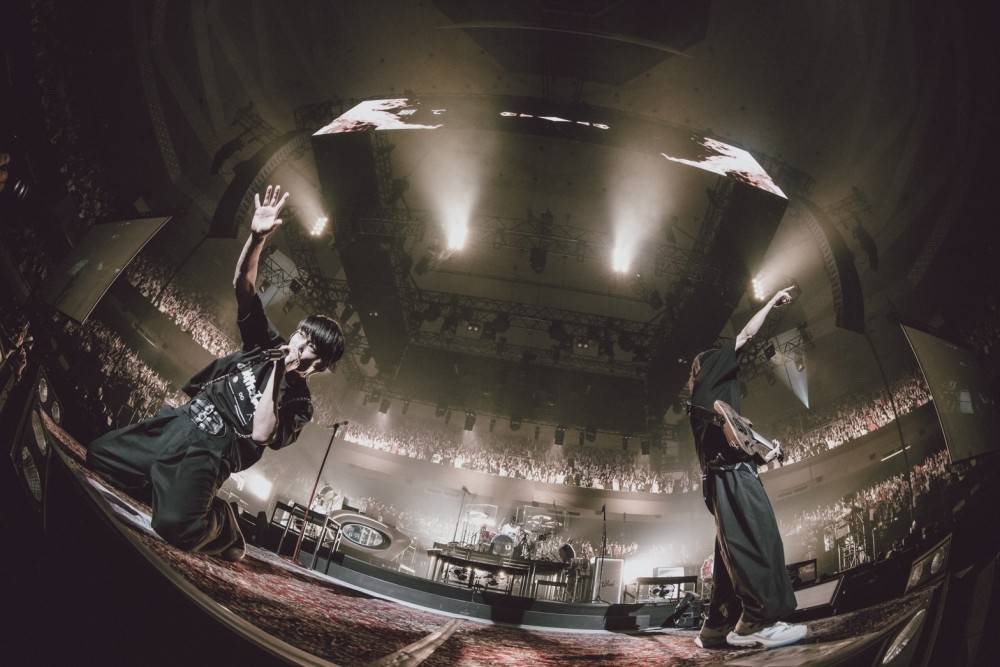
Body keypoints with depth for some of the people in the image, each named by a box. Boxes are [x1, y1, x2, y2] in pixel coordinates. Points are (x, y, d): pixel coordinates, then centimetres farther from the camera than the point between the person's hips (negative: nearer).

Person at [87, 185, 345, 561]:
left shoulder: (299, 403, -3)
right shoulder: (267, 345, 9)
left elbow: (261, 433, -22)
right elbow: (243, 287, 0)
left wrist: (278, 371, -18)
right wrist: (257, 238, -18)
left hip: (207, 452, -6)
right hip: (176, 423, 7)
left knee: (175, 525, -30)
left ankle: (221, 524, 3)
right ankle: (169, 493, 21)